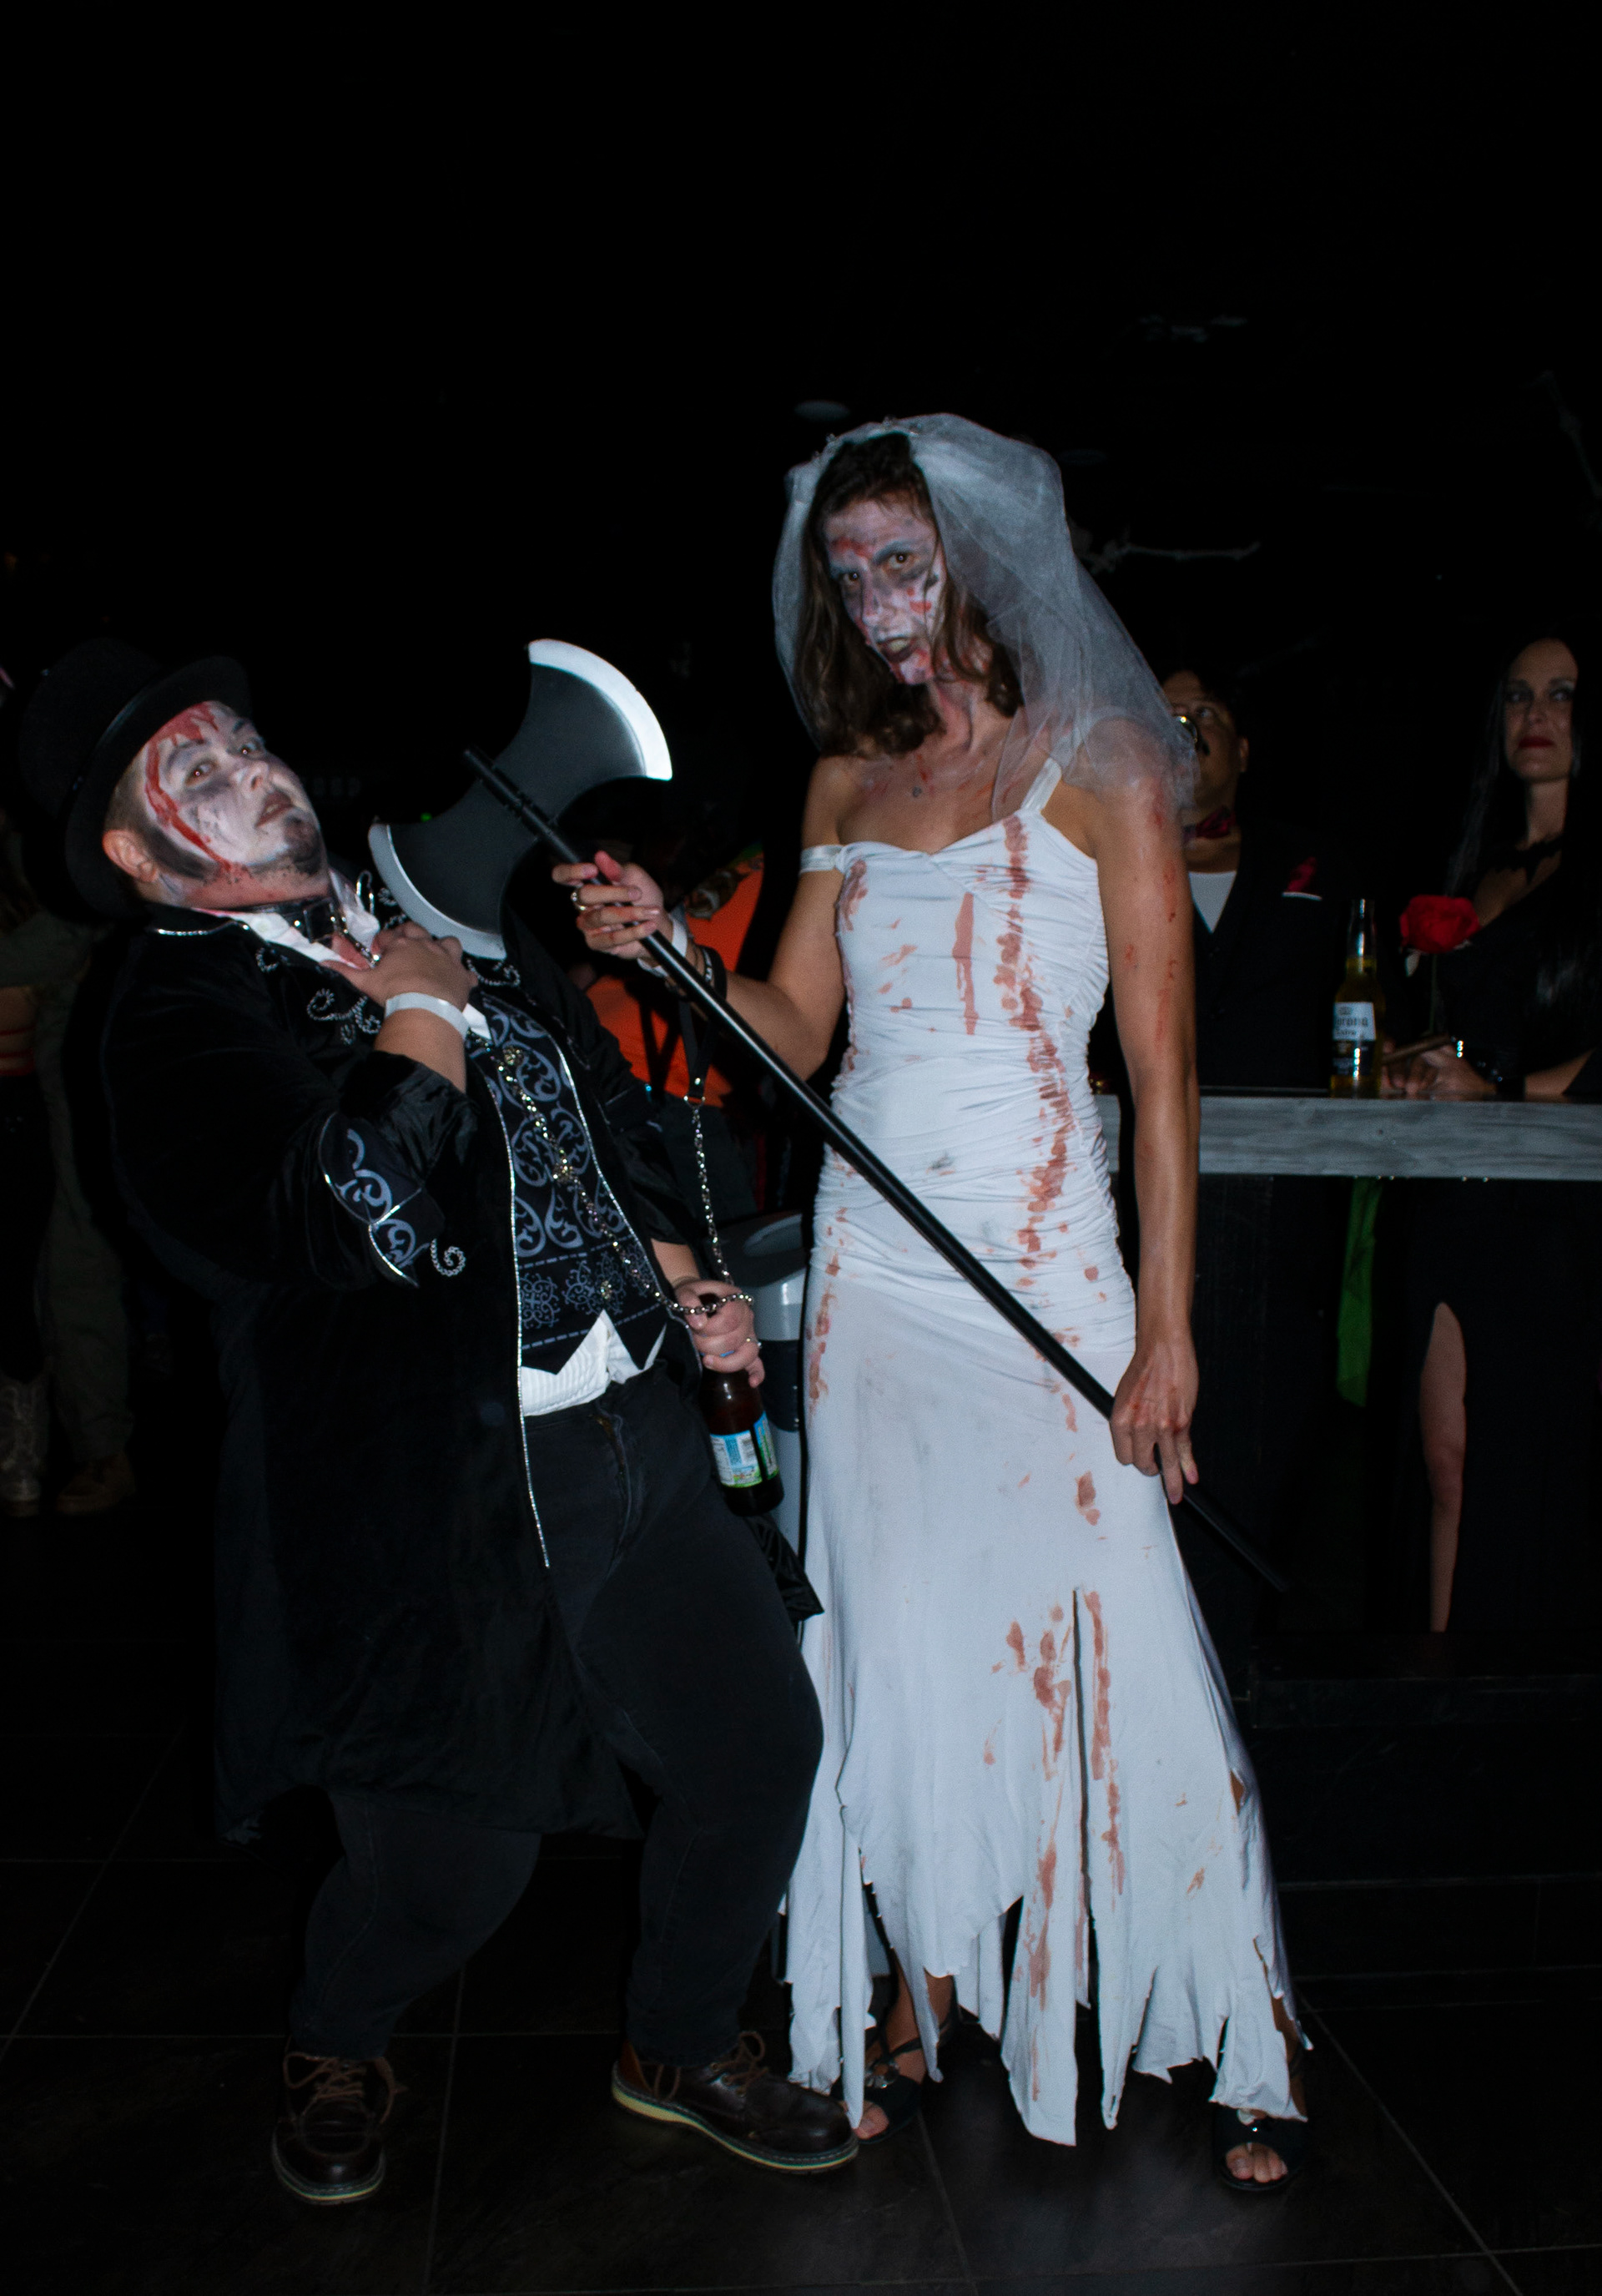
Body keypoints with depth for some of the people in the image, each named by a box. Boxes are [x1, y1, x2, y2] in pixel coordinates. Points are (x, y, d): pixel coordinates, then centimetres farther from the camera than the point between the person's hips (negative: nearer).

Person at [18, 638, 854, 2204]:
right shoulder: (185, 1013, -10)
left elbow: (607, 1109, 22)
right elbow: (337, 1222, -27)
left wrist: (678, 1276, 10)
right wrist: (418, 1019, -16)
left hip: (630, 1428, 7)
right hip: (434, 1499, -6)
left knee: (762, 1740, 12)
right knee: (452, 1867, 6)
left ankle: (680, 2050, 39)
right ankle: (334, 2052, 44)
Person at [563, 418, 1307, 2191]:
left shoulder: (1099, 764, -2)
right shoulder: (851, 785, 13)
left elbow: (1161, 1065, -6)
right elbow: (792, 1026, 10)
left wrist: (1166, 1321, -10)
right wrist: (663, 940, -8)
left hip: (1037, 1251, -4)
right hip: (869, 1252, 5)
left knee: (1110, 1638, 0)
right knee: (901, 1642, 10)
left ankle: (1247, 2040, 19)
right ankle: (920, 2006, 27)